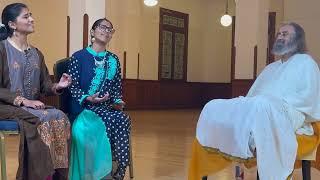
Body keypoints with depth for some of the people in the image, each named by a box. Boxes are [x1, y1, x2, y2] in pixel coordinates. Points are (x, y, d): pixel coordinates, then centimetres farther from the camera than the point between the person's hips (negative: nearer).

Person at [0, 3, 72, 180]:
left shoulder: (36, 53, 17)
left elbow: (45, 85, 12)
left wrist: (57, 86, -11)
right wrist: (23, 101, -20)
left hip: (33, 107, 5)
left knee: (60, 117, -24)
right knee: (44, 120, -31)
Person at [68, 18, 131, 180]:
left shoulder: (113, 60, 16)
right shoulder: (79, 57, 3)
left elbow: (117, 88, 14)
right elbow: (73, 87, -3)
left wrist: (118, 102, -7)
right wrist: (88, 98, -20)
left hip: (108, 107, 4)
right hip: (84, 107, -4)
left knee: (123, 119, -29)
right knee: (113, 121, -32)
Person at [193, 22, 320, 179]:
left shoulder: (306, 62, 13)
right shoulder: (270, 68, 33)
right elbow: (252, 94, 25)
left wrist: (280, 103, -14)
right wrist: (246, 102, 1)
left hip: (288, 114, -7)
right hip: (258, 107, 7)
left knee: (261, 105, -43)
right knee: (213, 107, -12)